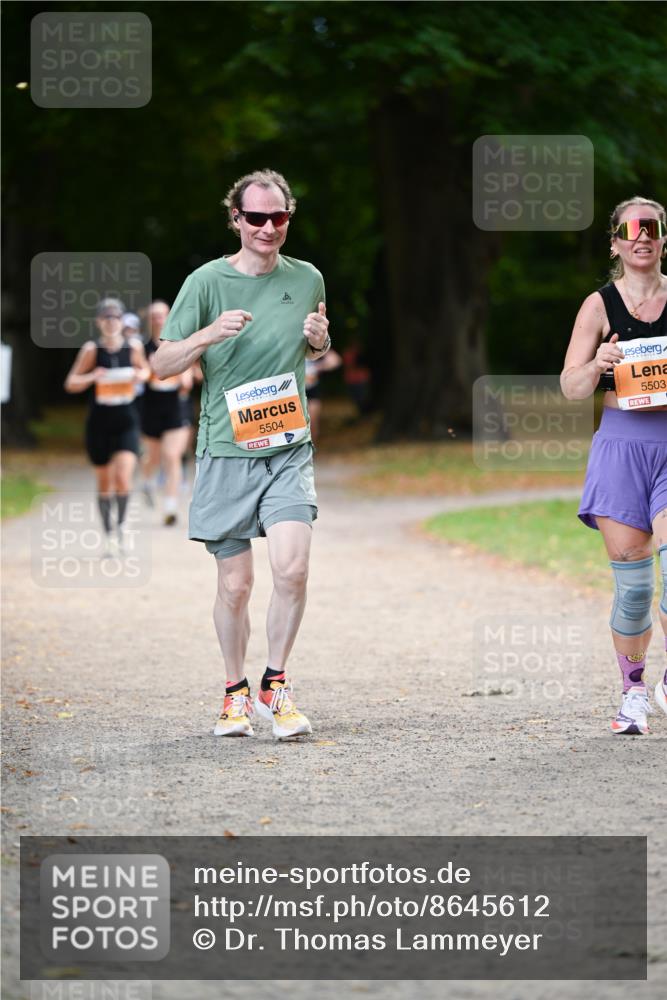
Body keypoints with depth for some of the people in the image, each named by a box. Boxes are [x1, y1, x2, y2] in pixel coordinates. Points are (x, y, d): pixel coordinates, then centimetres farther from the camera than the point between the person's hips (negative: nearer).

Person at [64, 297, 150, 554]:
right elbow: (71, 383, -3)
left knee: (123, 476, -18)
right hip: (99, 421, 0)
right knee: (104, 482, 9)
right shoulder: (92, 349, -6)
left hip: (126, 421, 0)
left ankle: (121, 523, 6)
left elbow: (145, 369, 20)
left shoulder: (133, 347, -1)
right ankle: (109, 535, 26)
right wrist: (92, 377, -22)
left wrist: (141, 375, -3)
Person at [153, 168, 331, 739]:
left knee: (292, 568, -16)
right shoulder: (208, 282, -3)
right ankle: (237, 691, 23)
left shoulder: (307, 279, 7)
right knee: (235, 584, 3)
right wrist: (209, 334, -20)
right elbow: (162, 365, -2)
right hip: (226, 452, -2)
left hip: (289, 449, 2)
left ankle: (277, 683, 2)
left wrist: (320, 343, 1)